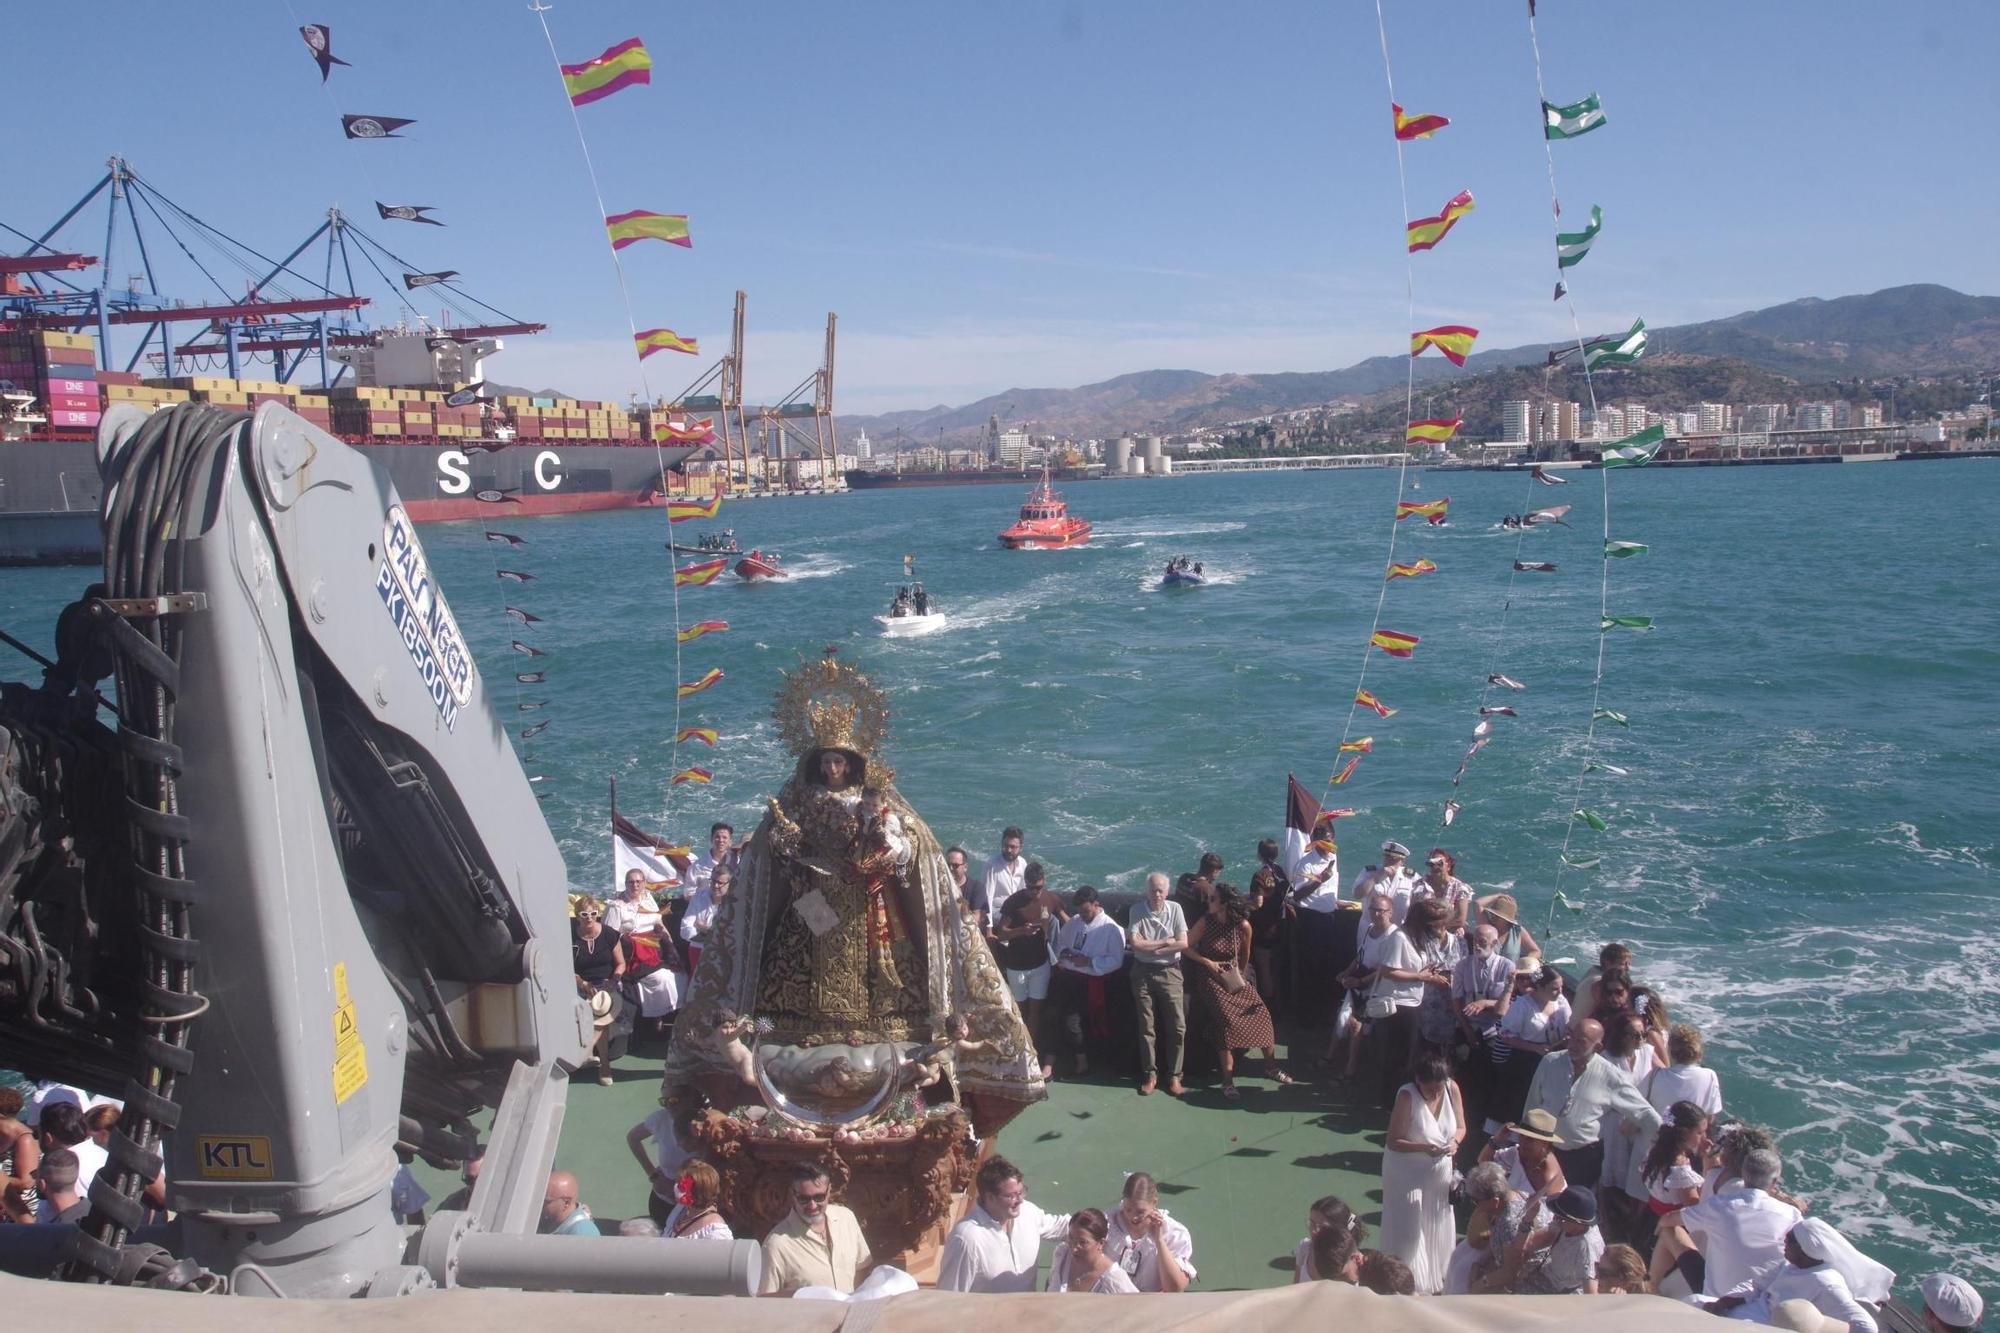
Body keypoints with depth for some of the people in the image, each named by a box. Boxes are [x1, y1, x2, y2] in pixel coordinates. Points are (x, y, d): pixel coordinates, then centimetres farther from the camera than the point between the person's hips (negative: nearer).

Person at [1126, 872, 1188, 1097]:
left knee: (1177, 1026, -3)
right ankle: (1150, 1074, 14)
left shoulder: (1175, 909, -1)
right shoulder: (1137, 911, -3)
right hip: (1143, 973, 0)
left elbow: (1183, 944, -7)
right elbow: (1135, 944, -13)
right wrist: (1165, 942, -10)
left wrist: (1151, 947, -10)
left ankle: (1174, 1075, 7)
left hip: (1169, 972, 0)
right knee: (1146, 1026, 4)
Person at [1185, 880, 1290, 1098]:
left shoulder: (1242, 925, -7)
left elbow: (1245, 953, 9)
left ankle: (1270, 1067, 15)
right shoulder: (1205, 922, -12)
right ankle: (1228, 1080, -15)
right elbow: (1187, 946, -6)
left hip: (1234, 977, 3)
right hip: (1212, 978, -3)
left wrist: (1241, 975, 12)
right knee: (1226, 1019, -20)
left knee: (1260, 1014, -6)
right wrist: (1208, 963, -13)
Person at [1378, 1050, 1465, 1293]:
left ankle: (1433, 1281, 39)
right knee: (1409, 1230, 1)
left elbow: (1461, 1127, 0)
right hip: (1407, 1172, -5)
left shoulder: (1452, 1088, -12)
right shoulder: (1407, 1096, -25)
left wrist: (1455, 1141, -21)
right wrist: (1423, 1148, -35)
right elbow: (1393, 1142, -21)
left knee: (1436, 1229, 18)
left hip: (1439, 1171, 5)